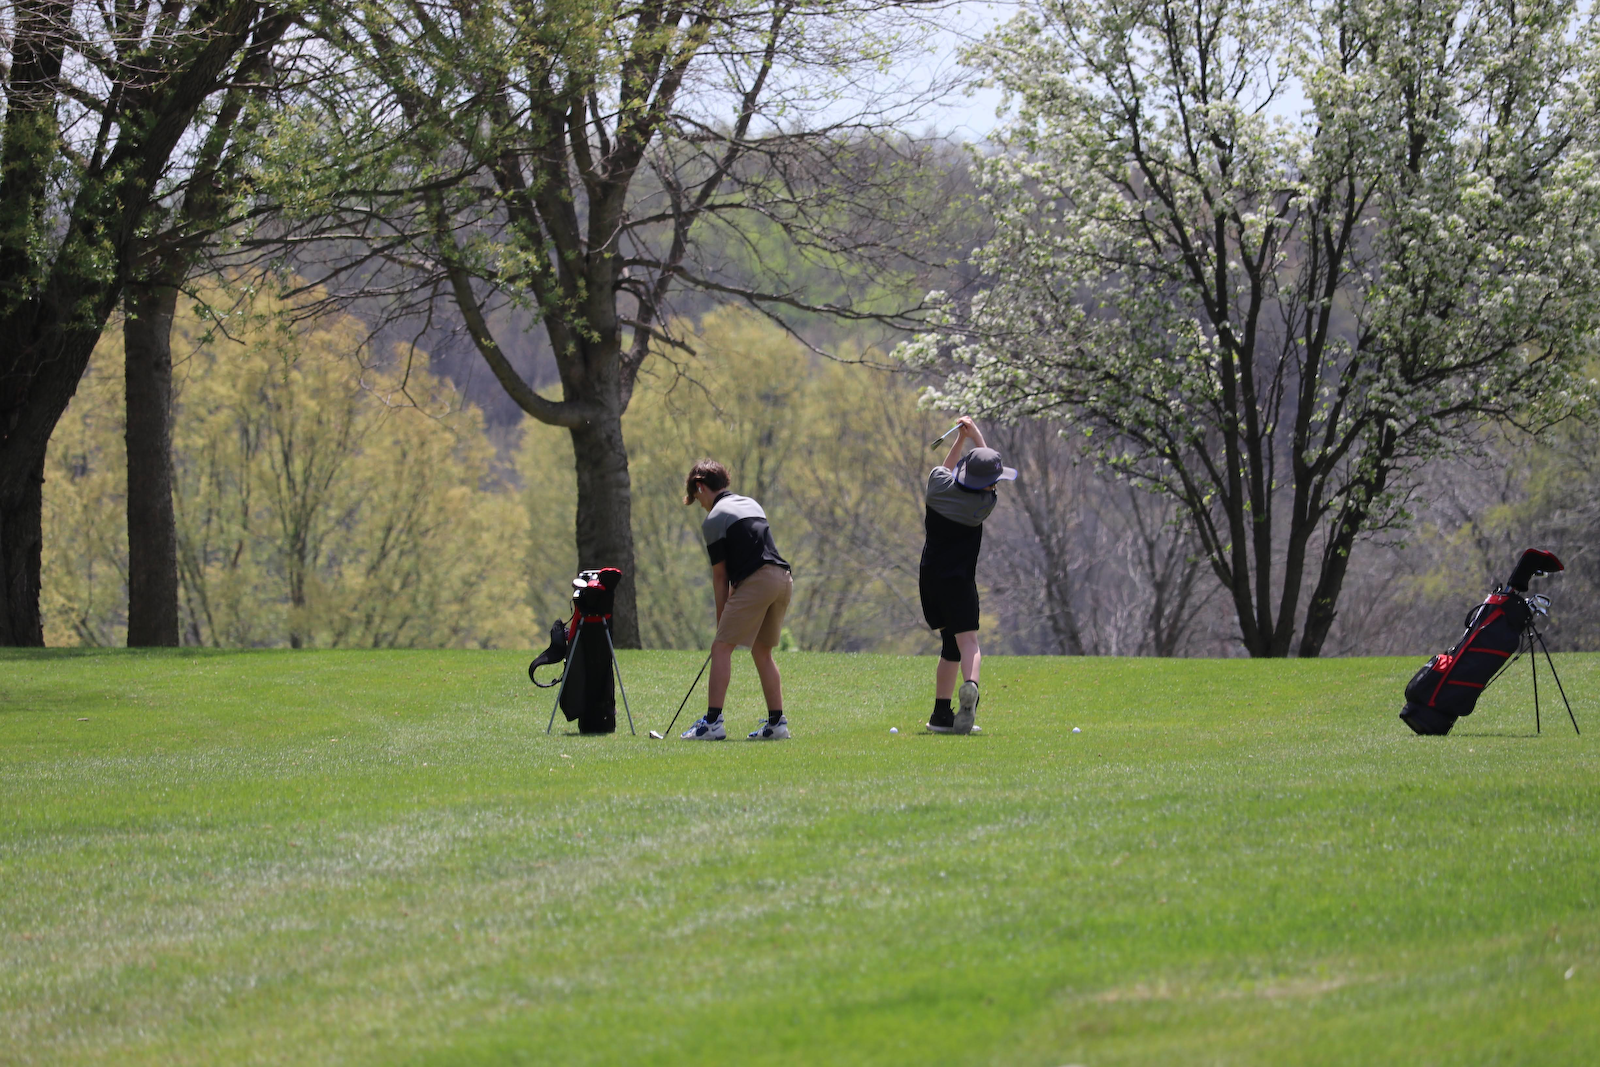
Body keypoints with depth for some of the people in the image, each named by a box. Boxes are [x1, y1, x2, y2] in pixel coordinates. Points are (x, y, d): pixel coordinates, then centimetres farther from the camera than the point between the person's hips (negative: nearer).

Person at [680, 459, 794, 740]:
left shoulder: (714, 520, 1)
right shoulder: (751, 505, 25)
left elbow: (720, 576, 2)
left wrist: (722, 619, 9)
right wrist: (731, 609, 24)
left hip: (756, 581, -8)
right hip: (784, 580, 8)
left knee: (722, 647, -5)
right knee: (762, 651, 18)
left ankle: (713, 721, -13)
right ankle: (777, 722, 15)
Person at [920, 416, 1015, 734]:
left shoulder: (939, 484, 0)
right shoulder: (984, 502, -11)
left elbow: (945, 469, 27)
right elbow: (988, 474, 11)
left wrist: (961, 438, 26)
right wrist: (975, 435, 14)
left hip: (928, 576, 6)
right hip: (958, 579, -6)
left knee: (951, 643, 16)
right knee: (968, 641, -14)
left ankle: (941, 714, 12)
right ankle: (970, 685, -46)